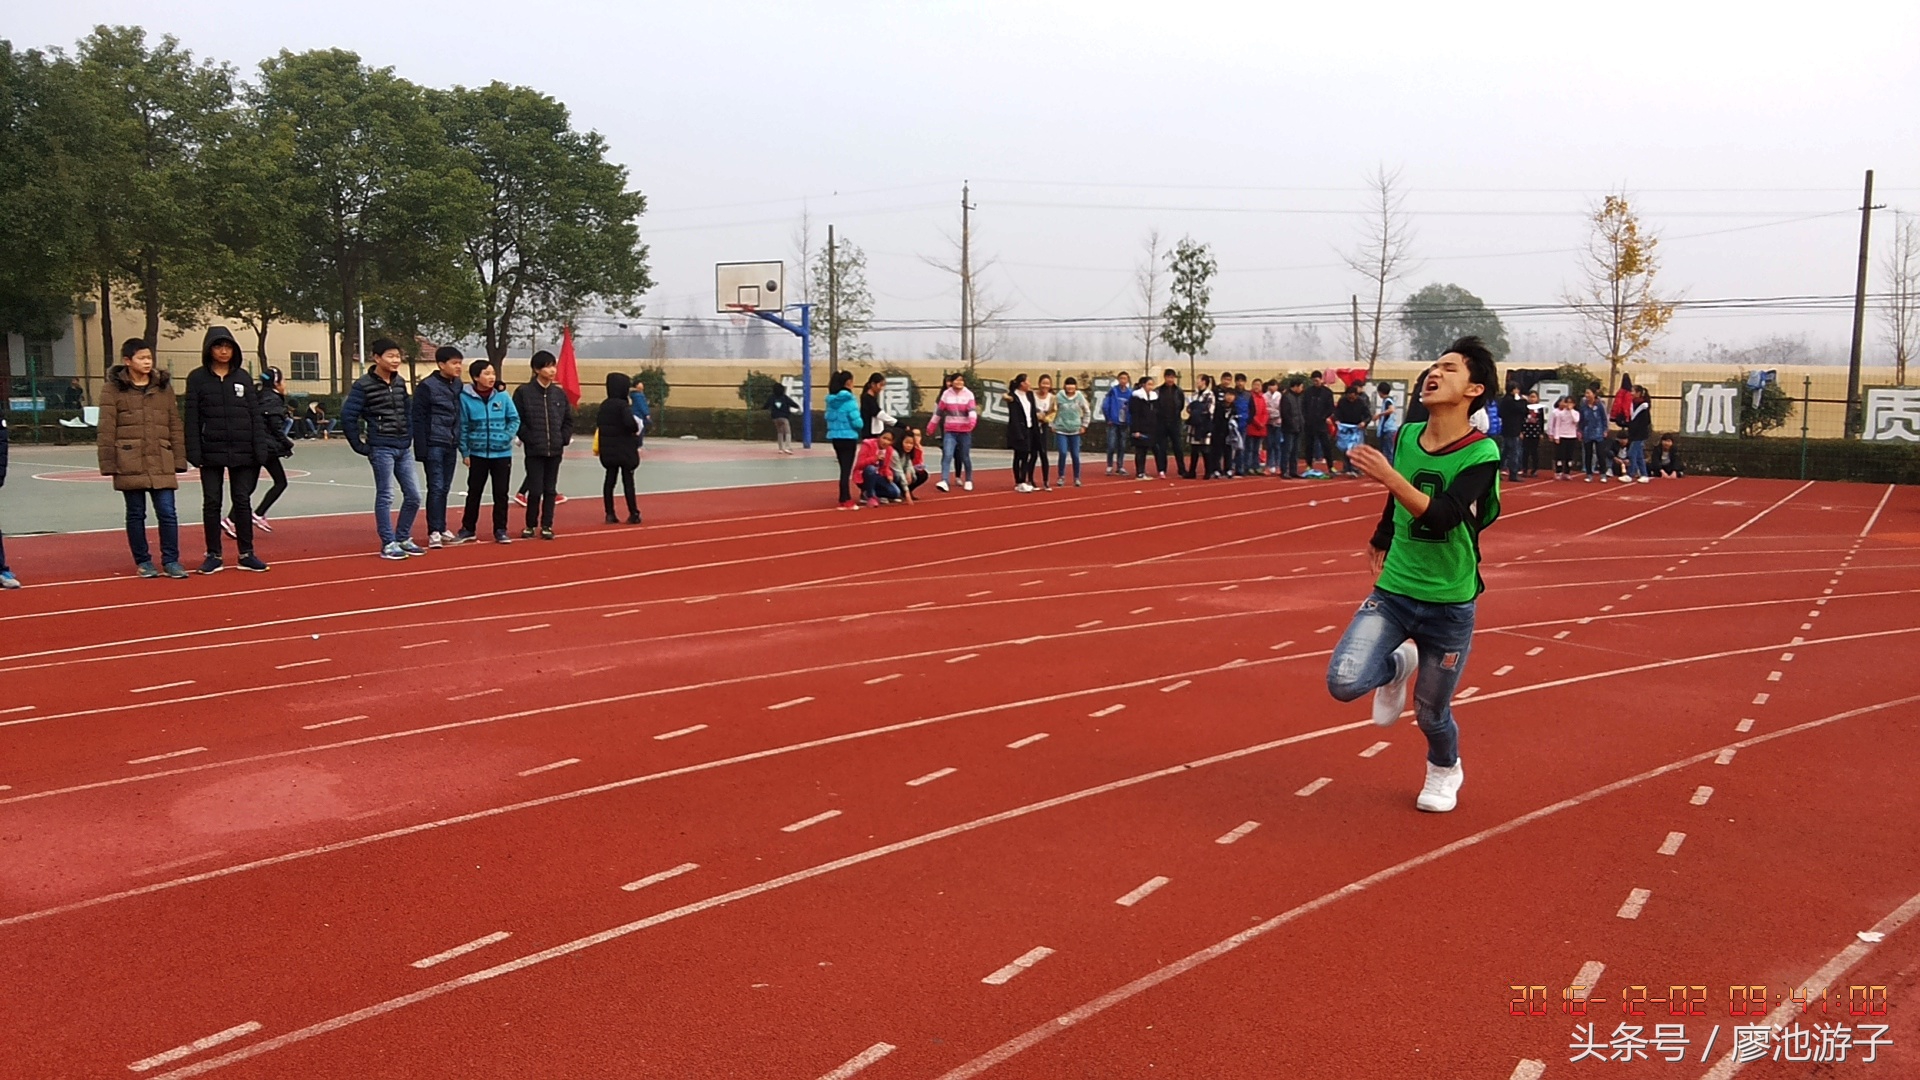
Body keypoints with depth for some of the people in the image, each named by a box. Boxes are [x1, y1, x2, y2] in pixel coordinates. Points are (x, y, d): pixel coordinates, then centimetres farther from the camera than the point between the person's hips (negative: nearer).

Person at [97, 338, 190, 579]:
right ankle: (143, 561, 17)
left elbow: (175, 425, 10)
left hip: (161, 462, 2)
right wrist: (108, 463, -6)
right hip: (130, 463, -2)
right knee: (136, 514, 7)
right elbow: (106, 429, -1)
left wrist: (179, 459, 5)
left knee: (167, 512, -2)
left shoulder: (163, 386, 10)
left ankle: (171, 561, 7)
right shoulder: (113, 388, 1)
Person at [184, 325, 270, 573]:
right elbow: (192, 418, -1)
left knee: (242, 501, 6)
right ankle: (214, 555, 13)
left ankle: (246, 554, 14)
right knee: (211, 503, 5)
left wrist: (260, 448, -2)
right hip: (211, 453, -1)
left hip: (242, 452, 1)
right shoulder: (197, 378, 1)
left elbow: (255, 415, 5)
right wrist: (194, 452, -8)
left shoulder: (243, 378, 6)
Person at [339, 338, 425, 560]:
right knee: (385, 496, -1)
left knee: (413, 496, 6)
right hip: (381, 449, -6)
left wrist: (409, 436, 10)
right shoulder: (364, 385, -8)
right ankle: (388, 544, 6)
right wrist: (360, 445, -8)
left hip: (404, 448, 6)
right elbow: (347, 416, -9)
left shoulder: (400, 382, 10)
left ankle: (403, 538, 22)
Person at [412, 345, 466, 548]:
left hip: (451, 445, 6)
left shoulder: (458, 385, 10)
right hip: (434, 445, -6)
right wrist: (420, 448, -14)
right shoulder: (427, 386, -8)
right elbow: (418, 419, -10)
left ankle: (441, 528, 20)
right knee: (436, 487, -6)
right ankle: (434, 531, -2)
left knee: (445, 488, 11)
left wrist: (461, 442, 9)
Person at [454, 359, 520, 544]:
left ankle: (500, 530, 16)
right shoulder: (466, 397, -6)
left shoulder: (502, 396, -3)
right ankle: (467, 529, 21)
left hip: (502, 453, 1)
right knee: (474, 492, 9)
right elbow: (463, 427, -3)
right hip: (477, 453, -1)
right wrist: (465, 452, -3)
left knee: (501, 493, 6)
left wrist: (506, 437, -10)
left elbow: (515, 419, 4)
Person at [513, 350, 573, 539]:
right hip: (534, 450, -4)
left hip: (555, 450, 4)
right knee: (535, 490, -3)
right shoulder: (523, 392, -4)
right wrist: (528, 438, -10)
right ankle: (530, 525, 13)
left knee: (551, 490, 7)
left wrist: (564, 439, 3)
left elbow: (568, 420, 14)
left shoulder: (559, 393, 7)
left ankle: (546, 525, 16)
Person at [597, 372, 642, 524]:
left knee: (610, 479, 8)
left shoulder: (604, 405, 8)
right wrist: (637, 427, -7)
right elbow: (630, 423, -27)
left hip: (608, 449, 6)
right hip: (625, 449, -6)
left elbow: (598, 423, 11)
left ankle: (610, 514, 8)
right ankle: (633, 514, 3)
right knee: (627, 480, -1)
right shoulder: (623, 405, -14)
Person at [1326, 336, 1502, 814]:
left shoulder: (1482, 453, -16)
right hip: (1392, 592, 4)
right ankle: (1396, 666, 19)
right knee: (1344, 680, -18)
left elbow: (1443, 517, -30)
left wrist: (1389, 476, -41)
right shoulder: (1406, 435, 0)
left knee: (1431, 713, 11)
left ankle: (1445, 771, 46)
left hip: (1449, 605, -3)